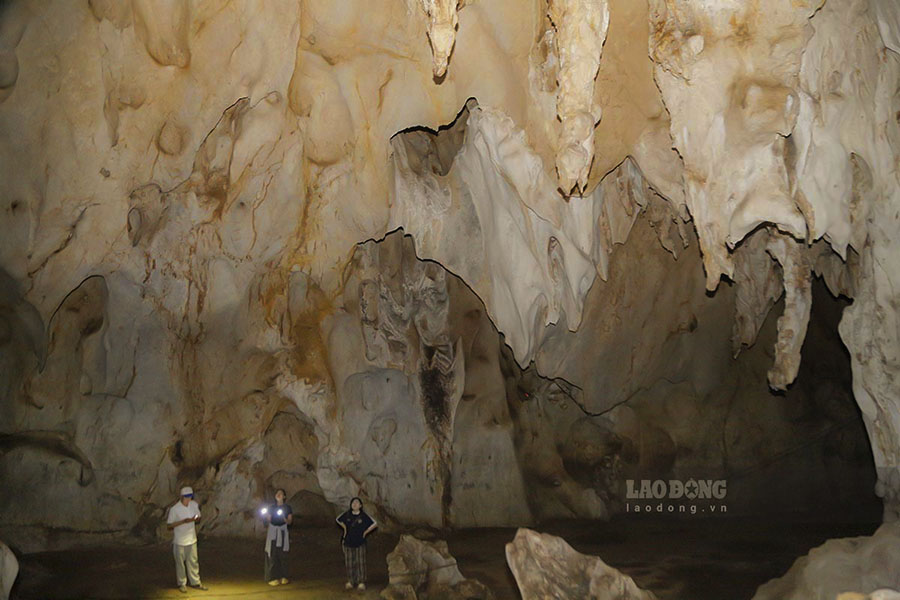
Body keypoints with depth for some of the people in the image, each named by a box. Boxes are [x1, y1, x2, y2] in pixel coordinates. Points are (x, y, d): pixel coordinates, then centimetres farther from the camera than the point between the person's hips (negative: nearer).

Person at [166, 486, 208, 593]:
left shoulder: (194, 504, -3)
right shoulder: (174, 509, -17)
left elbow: (198, 517, 11)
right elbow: (169, 525, -14)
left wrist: (195, 519, -14)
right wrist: (183, 521, -26)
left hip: (192, 539, 4)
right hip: (179, 541, -4)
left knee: (193, 561, 13)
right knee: (180, 563, 9)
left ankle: (195, 583, 25)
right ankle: (181, 584, 23)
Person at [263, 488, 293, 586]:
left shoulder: (287, 507, 6)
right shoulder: (271, 508, 11)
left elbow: (290, 521, 1)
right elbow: (269, 520, 5)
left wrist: (283, 518, -18)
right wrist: (266, 516, -14)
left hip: (282, 531, -1)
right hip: (272, 532, 1)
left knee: (282, 555, -5)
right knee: (272, 555, -6)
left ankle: (283, 577, 1)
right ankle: (273, 578, -6)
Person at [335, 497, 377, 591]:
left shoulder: (364, 516, -6)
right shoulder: (347, 515, 1)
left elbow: (374, 524, 1)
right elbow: (338, 520, 19)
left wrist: (366, 532, -1)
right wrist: (344, 527, 10)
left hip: (360, 543, -2)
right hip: (348, 542, 2)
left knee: (360, 563, -2)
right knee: (349, 563, 6)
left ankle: (361, 582, 4)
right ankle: (350, 581, 17)